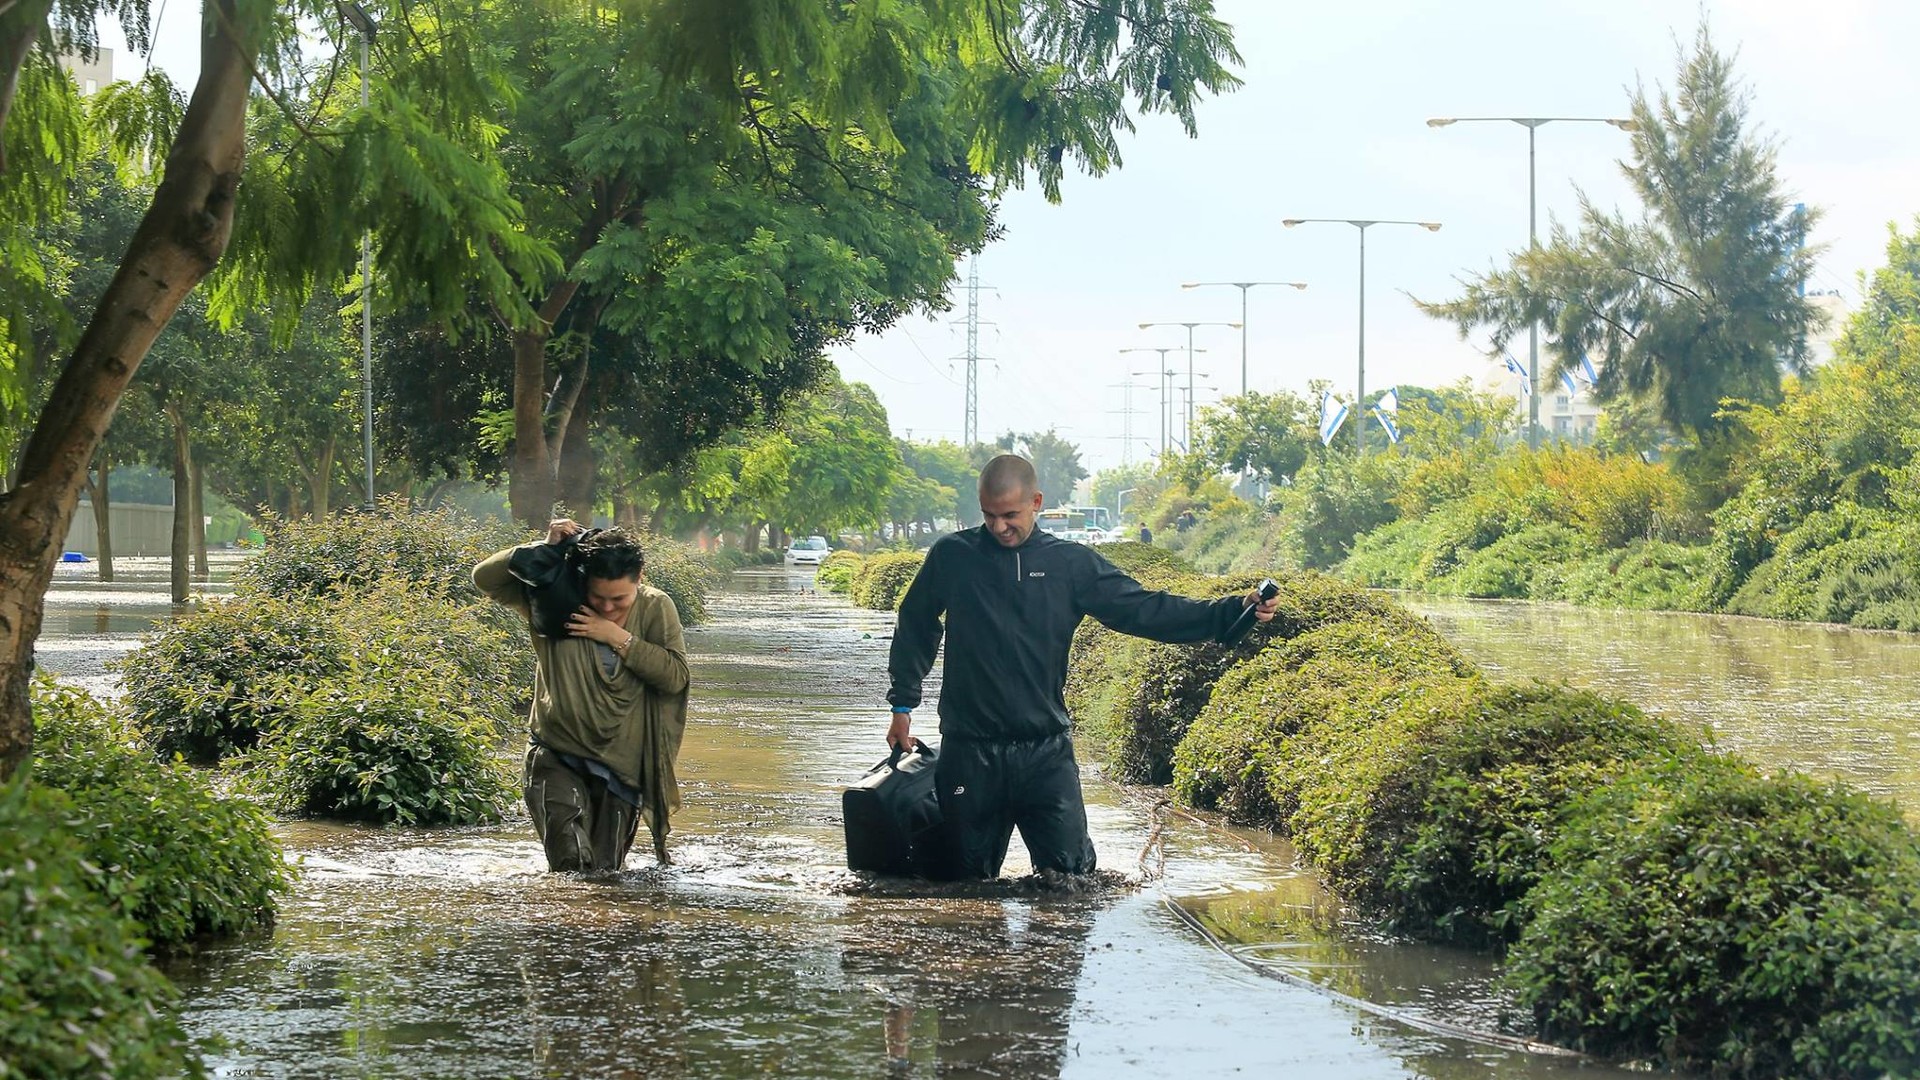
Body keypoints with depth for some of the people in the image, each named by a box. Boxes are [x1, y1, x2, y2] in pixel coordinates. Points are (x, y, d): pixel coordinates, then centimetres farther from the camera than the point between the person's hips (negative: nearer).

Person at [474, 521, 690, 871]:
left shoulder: (656, 609, -5)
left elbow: (677, 676, -13)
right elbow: (485, 576, -11)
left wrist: (620, 639, -19)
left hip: (621, 763, 2)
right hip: (557, 755, -1)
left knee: (606, 870, 12)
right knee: (573, 862, -24)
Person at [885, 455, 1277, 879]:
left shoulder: (1072, 564, 4)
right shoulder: (952, 556, 3)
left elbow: (1143, 610, 1)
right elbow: (914, 628, 16)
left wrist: (1232, 612, -8)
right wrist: (903, 704, 14)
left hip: (1047, 751, 1)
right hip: (970, 751, 0)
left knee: (1072, 872, -7)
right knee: (968, 881, 6)